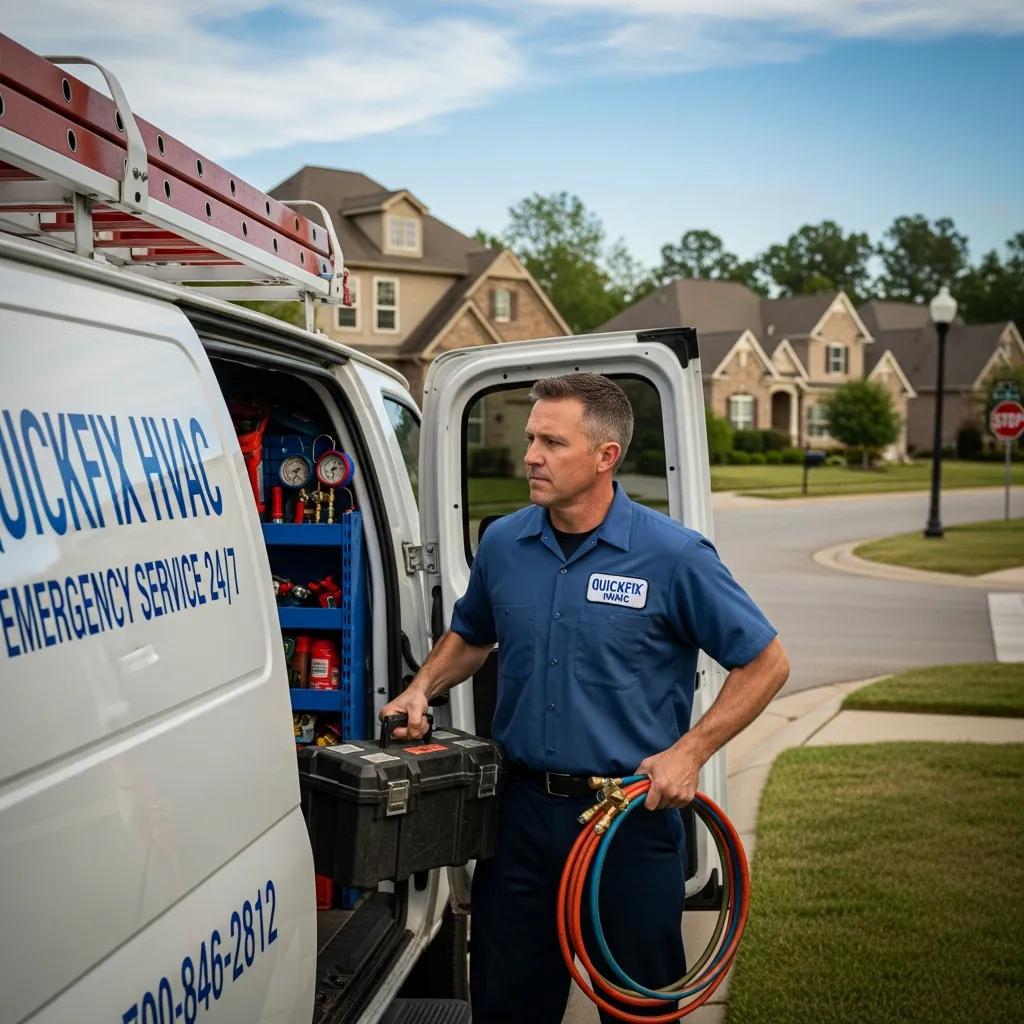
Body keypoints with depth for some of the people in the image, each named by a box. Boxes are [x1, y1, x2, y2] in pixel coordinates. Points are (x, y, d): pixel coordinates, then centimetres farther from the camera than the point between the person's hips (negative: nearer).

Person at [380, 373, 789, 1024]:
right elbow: (471, 636, 19)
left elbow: (766, 663, -6)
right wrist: (422, 690, 2)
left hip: (633, 815, -3)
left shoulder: (673, 555, -13)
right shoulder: (503, 543, 0)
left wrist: (690, 752, -14)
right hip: (522, 811, 4)